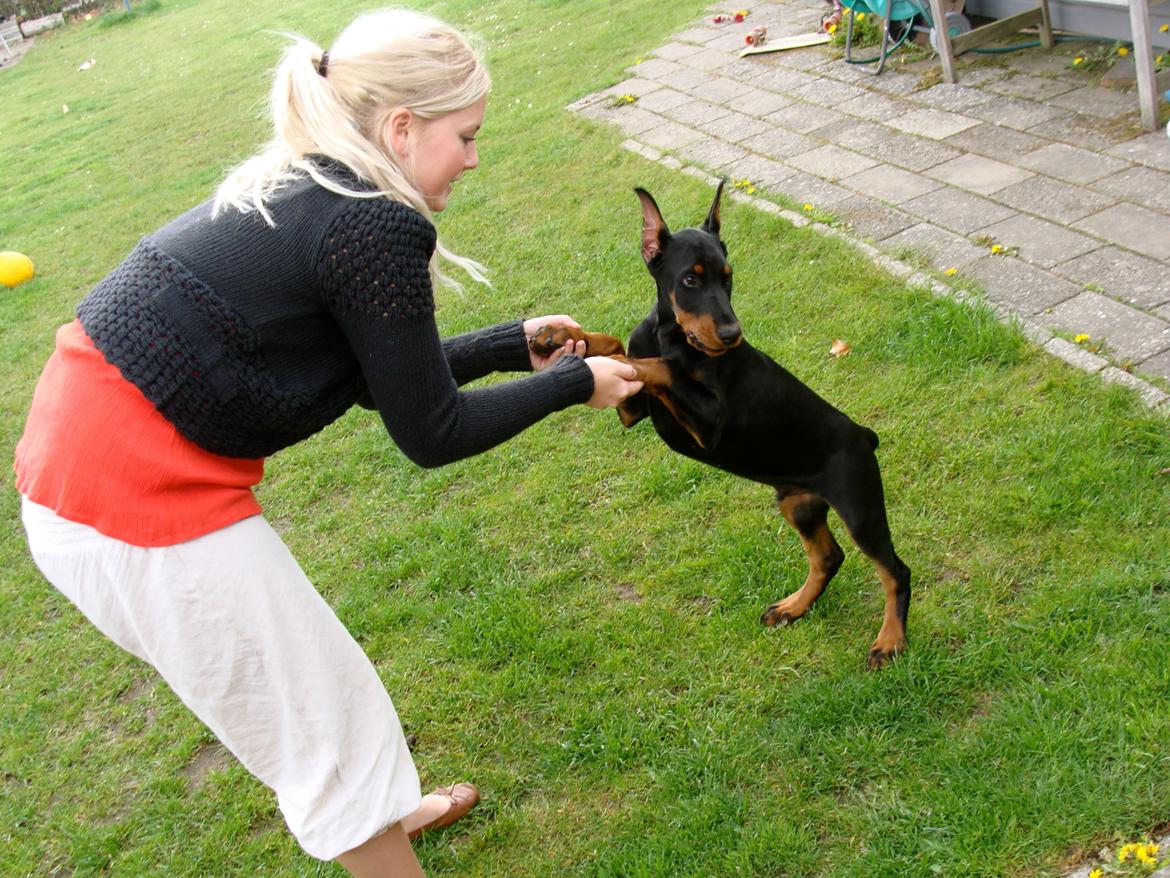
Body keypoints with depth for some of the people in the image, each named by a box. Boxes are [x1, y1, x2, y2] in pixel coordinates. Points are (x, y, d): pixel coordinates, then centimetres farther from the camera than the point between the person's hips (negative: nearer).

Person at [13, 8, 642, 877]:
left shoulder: (300, 191, 10)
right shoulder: (375, 227, -18)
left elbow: (383, 375, 19)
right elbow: (431, 434, -9)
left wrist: (514, 344, 23)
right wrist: (572, 384, 3)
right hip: (143, 499, -10)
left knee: (303, 680, 28)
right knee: (329, 717, 9)